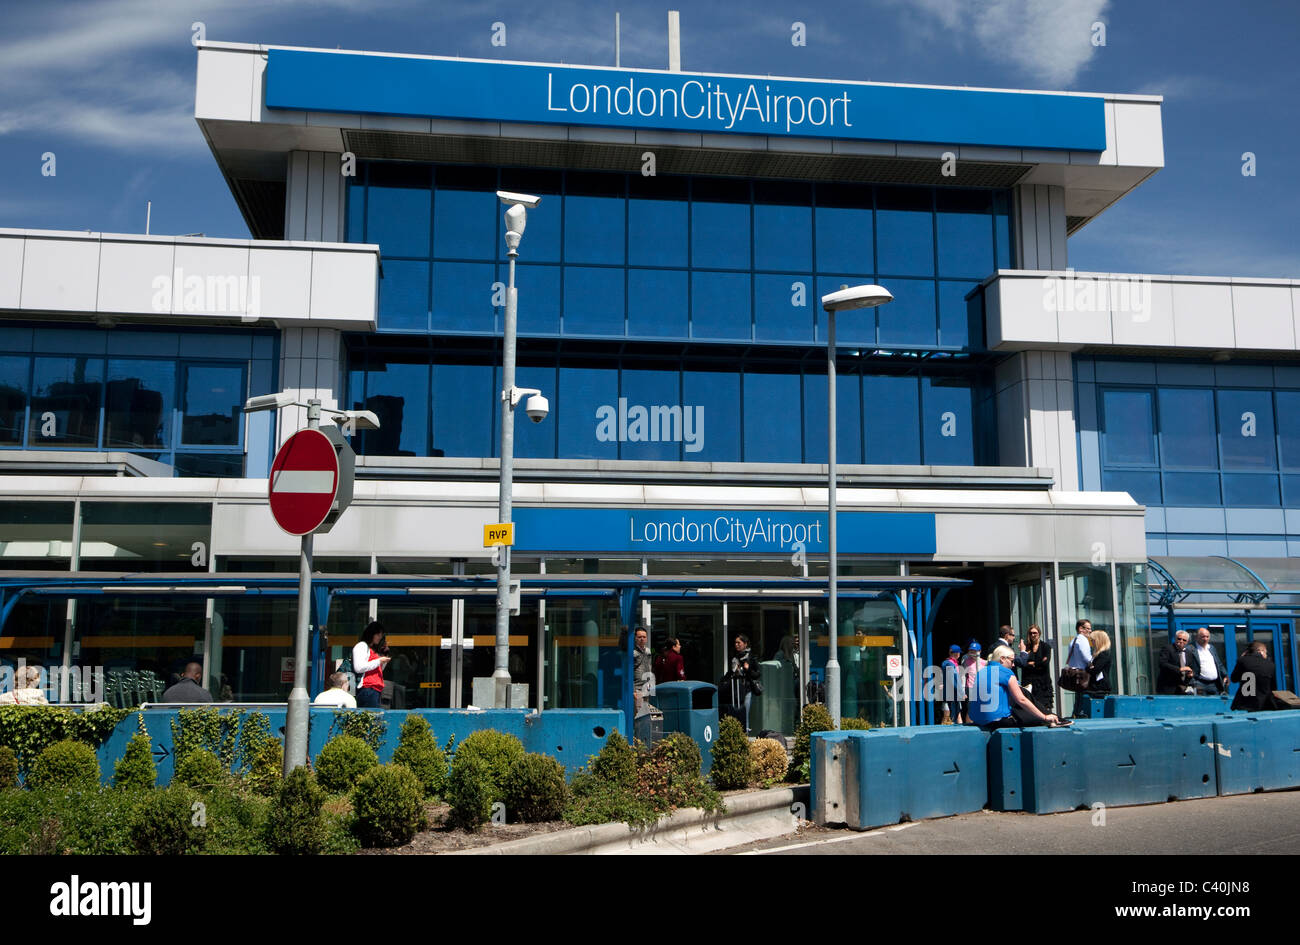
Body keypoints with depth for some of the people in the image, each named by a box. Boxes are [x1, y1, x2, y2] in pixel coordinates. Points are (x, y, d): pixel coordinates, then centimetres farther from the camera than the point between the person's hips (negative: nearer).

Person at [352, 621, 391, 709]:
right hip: (367, 690, -9)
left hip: (377, 690, 9)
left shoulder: (374, 649, 26)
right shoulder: (361, 646, -1)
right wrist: (379, 661, -10)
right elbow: (359, 668, -15)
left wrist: (385, 655, 21)